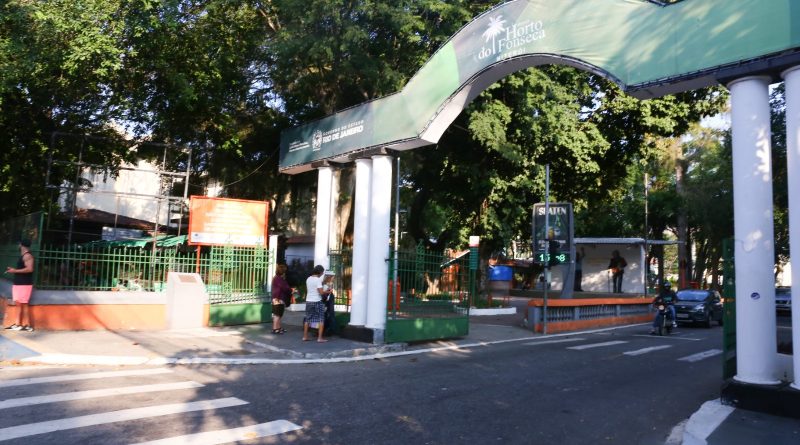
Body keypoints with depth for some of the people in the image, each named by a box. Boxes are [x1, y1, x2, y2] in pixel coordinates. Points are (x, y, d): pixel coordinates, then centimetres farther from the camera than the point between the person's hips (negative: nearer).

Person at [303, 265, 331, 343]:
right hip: (317, 302, -6)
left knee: (307, 319, 15)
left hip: (308, 301, 7)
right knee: (321, 320, 2)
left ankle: (305, 336, 19)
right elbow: (321, 292, -20)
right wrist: (328, 292, -1)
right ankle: (320, 338, -2)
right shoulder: (318, 280, -14)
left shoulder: (308, 279, 7)